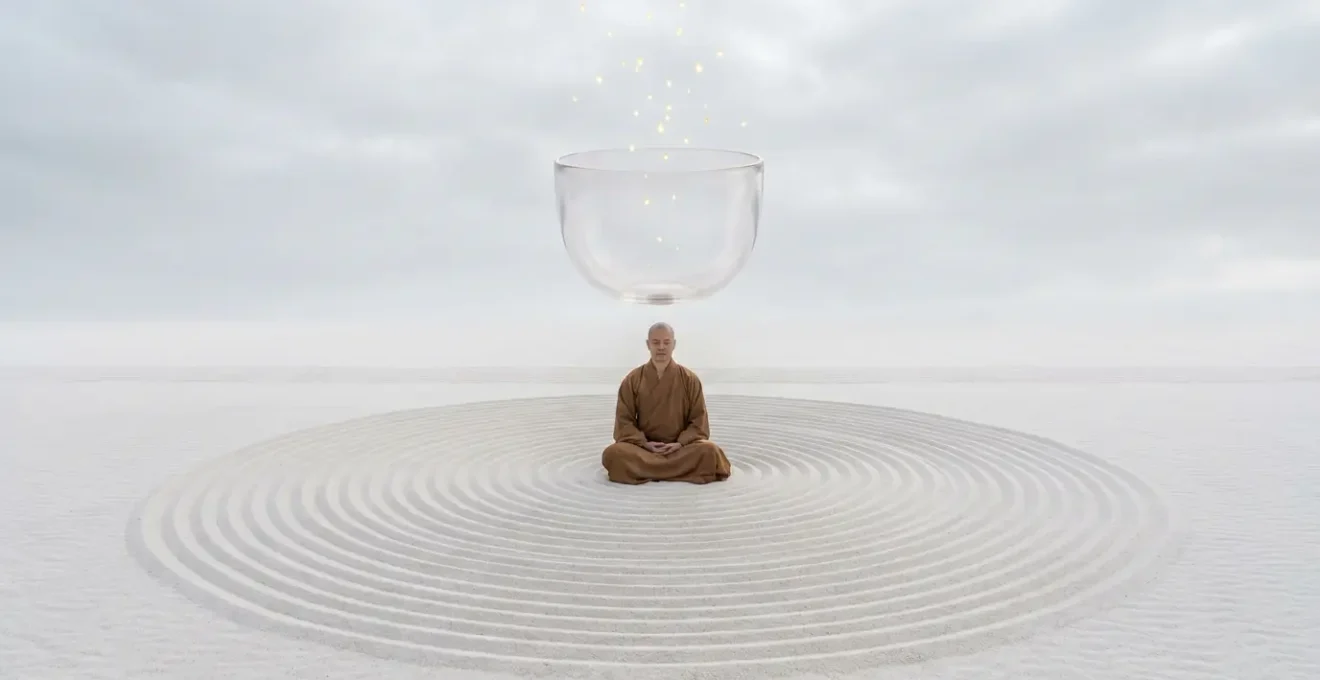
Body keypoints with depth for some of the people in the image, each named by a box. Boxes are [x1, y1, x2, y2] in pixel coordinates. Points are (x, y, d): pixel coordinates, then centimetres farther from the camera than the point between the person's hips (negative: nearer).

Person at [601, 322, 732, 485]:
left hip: (680, 447, 0)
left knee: (710, 451, -31)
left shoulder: (690, 379, 3)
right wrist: (644, 443, -15)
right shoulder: (632, 380, 3)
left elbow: (699, 420, 2)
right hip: (643, 447, 0)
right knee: (612, 453, -31)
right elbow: (624, 421, 1)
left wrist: (680, 443, -15)